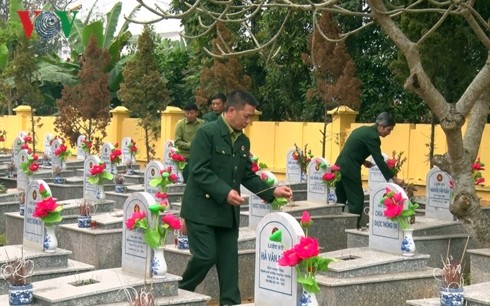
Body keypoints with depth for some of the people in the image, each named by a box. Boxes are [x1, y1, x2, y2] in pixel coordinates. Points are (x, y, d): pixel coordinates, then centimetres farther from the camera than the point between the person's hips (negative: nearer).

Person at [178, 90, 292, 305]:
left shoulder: (243, 141, 11)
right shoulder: (207, 133, -13)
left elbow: (248, 175, 13)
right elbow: (199, 171, -19)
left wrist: (272, 192, 0)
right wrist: (225, 192, -28)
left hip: (228, 212, 7)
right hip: (202, 208, -7)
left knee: (229, 262, 5)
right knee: (206, 256, -8)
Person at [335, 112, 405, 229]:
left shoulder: (364, 130, 14)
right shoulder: (372, 136, -15)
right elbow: (379, 160, -18)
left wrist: (362, 161, 15)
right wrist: (394, 179, -17)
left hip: (340, 167, 10)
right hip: (349, 170, -10)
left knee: (341, 200, 17)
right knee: (357, 201, -3)